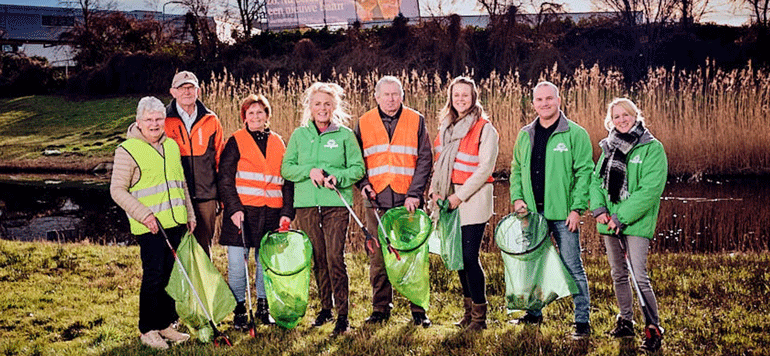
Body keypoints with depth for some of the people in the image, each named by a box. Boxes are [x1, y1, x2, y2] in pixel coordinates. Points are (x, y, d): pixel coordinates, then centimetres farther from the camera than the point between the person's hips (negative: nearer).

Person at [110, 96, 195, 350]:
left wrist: (189, 214, 20)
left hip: (175, 224, 6)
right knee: (154, 277, -4)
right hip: (150, 226, -6)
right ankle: (148, 330, 9)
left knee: (172, 274, 10)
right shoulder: (127, 150, -6)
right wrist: (143, 214, -17)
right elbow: (117, 190, -8)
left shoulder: (172, 146, 14)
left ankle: (166, 324, 23)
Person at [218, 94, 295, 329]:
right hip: (242, 212, -3)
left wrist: (287, 212, 3)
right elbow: (225, 179, -2)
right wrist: (234, 208, -14)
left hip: (271, 213, 3)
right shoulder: (236, 142, 3)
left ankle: (263, 308, 22)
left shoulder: (278, 143, 13)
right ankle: (239, 311, 11)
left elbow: (287, 181, 13)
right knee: (237, 264, -2)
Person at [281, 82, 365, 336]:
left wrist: (338, 177, -13)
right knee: (318, 258, 8)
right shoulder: (299, 135, 12)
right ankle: (325, 308, 22)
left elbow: (358, 168, 5)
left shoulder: (345, 135, 6)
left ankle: (342, 315, -6)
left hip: (336, 203, -3)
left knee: (335, 258, -10)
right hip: (306, 204, 3)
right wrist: (309, 171, -10)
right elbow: (286, 168, 8)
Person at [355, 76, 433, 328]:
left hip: (408, 201, -1)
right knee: (378, 256, 4)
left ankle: (418, 309, 8)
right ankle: (381, 308, 16)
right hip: (376, 201, 1)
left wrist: (415, 193, -9)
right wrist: (363, 184, -3)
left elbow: (424, 159, 2)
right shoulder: (364, 123, 10)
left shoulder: (416, 121, 6)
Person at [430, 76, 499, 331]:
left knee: (469, 257, -8)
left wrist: (459, 196, -15)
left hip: (473, 201, -6)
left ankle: (479, 316, 3)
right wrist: (435, 191, 3)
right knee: (458, 256, 10)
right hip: (449, 200, 6)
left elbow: (485, 168, -12)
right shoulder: (446, 127, 14)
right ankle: (469, 310, 22)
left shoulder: (485, 129, -6)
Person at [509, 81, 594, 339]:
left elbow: (584, 173, -7)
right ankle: (534, 313, 29)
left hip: (563, 214, -5)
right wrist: (517, 198, 5)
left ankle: (582, 320, 7)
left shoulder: (576, 134, -4)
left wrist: (577, 208, -13)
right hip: (532, 212, 5)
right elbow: (516, 170, 19)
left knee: (572, 266, -2)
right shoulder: (525, 135, 12)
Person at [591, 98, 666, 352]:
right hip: (609, 223, 6)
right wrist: (598, 208, -7)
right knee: (618, 274, 15)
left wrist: (622, 217, -19)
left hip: (636, 223, -6)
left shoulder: (652, 148, -8)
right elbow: (596, 179, 11)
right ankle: (626, 322, 28)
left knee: (639, 276, -13)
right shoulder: (609, 147, 11)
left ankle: (653, 328, -5)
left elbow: (650, 189, -16)